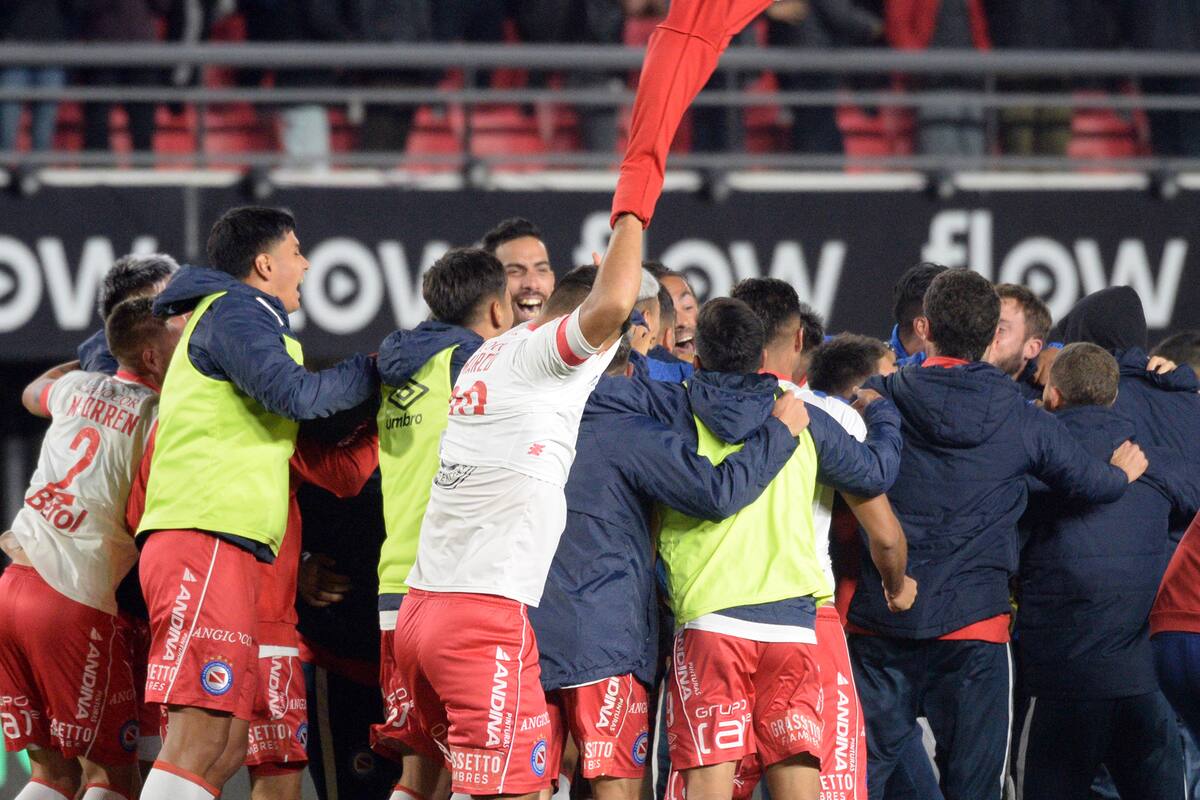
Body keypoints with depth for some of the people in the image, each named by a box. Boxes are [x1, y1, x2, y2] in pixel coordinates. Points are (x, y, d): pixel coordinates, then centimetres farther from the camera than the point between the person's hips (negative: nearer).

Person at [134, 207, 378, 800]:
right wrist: (375, 370, -2)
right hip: (206, 535, -11)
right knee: (199, 741, -19)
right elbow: (294, 394, -17)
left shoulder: (228, 317, 28)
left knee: (224, 749, 6)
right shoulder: (232, 313, -3)